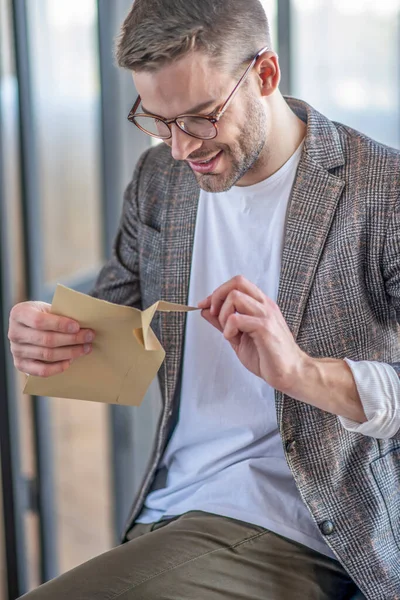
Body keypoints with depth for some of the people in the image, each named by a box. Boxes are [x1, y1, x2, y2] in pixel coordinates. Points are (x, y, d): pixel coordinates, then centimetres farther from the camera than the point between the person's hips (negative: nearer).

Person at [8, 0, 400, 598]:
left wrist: (304, 372, -28)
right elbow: (111, 334, 16)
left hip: (283, 537, -6)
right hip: (164, 515, 6)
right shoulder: (158, 178, 8)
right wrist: (49, 337, -7)